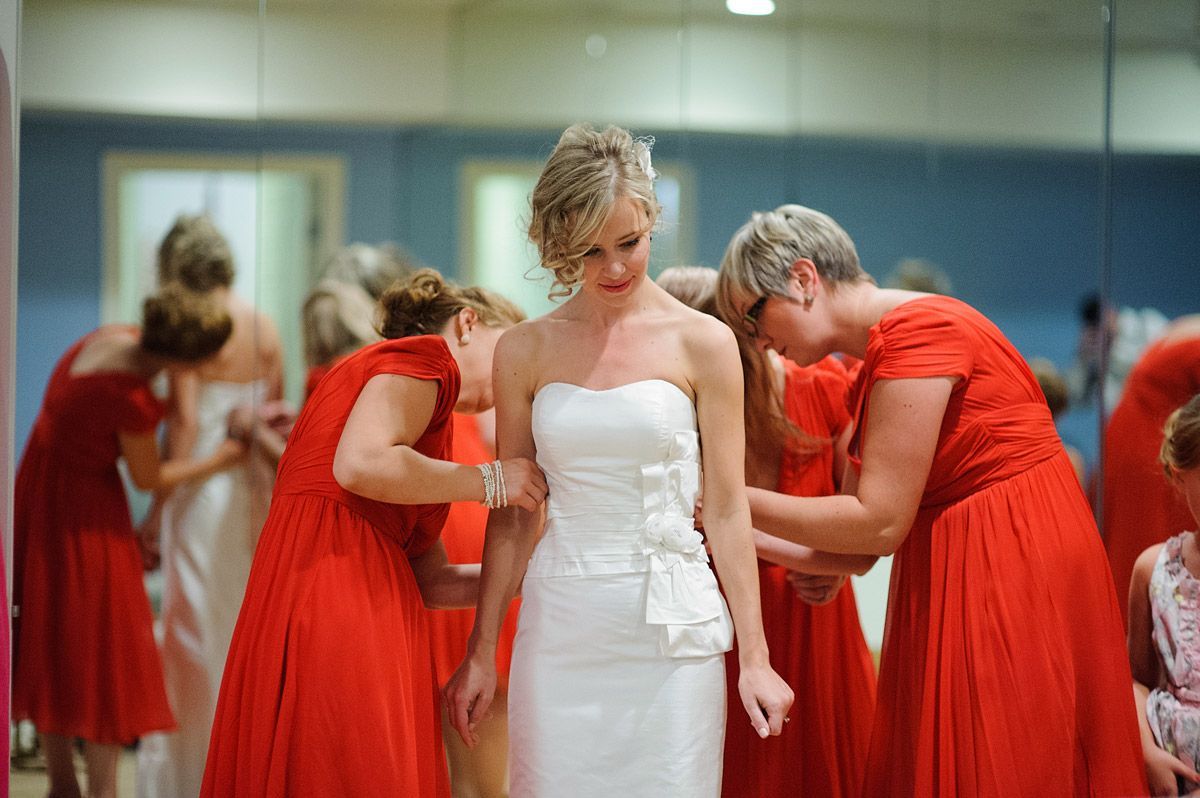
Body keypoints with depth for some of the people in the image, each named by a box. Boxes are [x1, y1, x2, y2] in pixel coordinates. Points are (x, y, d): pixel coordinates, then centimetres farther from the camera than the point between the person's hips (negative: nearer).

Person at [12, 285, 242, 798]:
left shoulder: (117, 335, -6)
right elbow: (149, 478, -12)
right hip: (83, 511, -9)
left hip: (39, 493, 9)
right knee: (101, 645, 0)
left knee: (50, 639, 14)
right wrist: (219, 459, 1)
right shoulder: (131, 400, -30)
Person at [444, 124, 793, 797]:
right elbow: (512, 515, 10)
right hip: (559, 626, 2)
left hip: (672, 630, -1)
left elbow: (727, 510, 1)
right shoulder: (525, 352, 5)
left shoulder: (703, 343, 0)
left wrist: (754, 657, -1)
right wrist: (481, 654, 10)